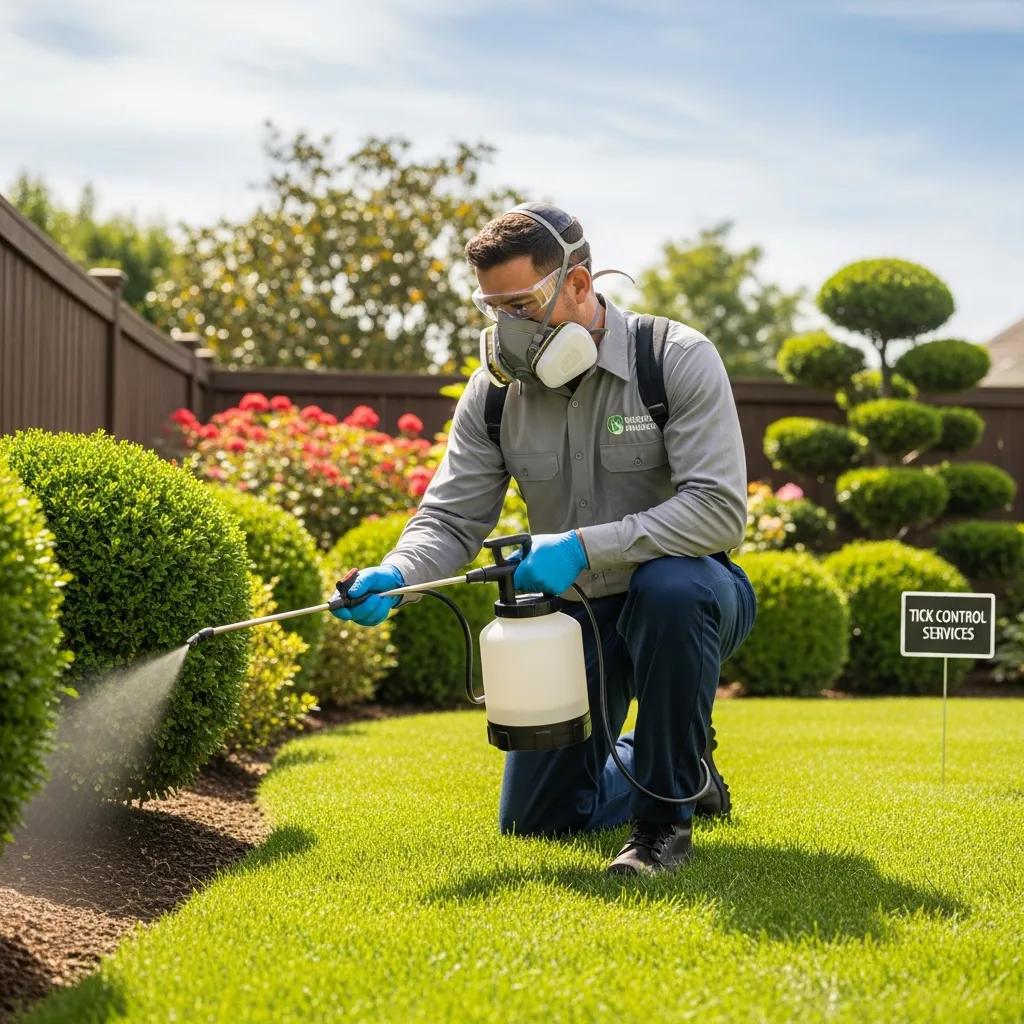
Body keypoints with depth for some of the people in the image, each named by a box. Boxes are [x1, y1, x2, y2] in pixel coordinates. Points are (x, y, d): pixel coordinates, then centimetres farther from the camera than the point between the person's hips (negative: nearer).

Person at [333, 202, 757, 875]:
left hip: (688, 599, -5)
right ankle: (687, 772, 35)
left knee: (669, 586, -42)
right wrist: (395, 576, -26)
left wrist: (584, 546, -37)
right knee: (533, 821, 5)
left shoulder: (679, 360, -20)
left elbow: (720, 510, -29)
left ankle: (668, 815, -22)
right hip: (575, 615, 5)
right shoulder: (495, 391, -5)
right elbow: (451, 519, -4)